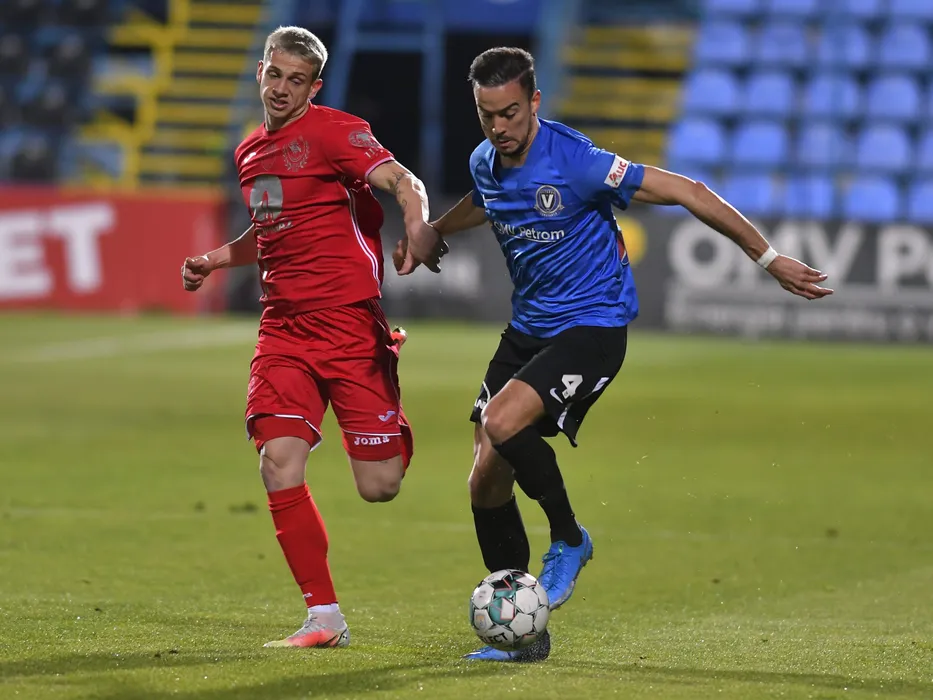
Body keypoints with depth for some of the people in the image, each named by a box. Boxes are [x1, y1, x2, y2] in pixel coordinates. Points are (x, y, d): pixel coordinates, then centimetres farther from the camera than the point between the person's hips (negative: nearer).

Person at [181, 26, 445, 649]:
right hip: (284, 326, 6)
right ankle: (325, 618, -4)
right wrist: (216, 260, 19)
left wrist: (418, 226, -39)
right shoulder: (251, 152, 17)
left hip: (349, 321, -6)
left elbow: (403, 182, -19)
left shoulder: (334, 131, -5)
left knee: (380, 486, -7)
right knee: (280, 464, -13)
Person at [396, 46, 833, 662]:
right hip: (527, 327, 7)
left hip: (592, 327, -7)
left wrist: (768, 257, -15)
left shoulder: (573, 161, -22)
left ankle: (569, 540, -4)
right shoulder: (485, 164, 0)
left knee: (503, 422, -30)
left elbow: (685, 192, -17)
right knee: (487, 479, 0)